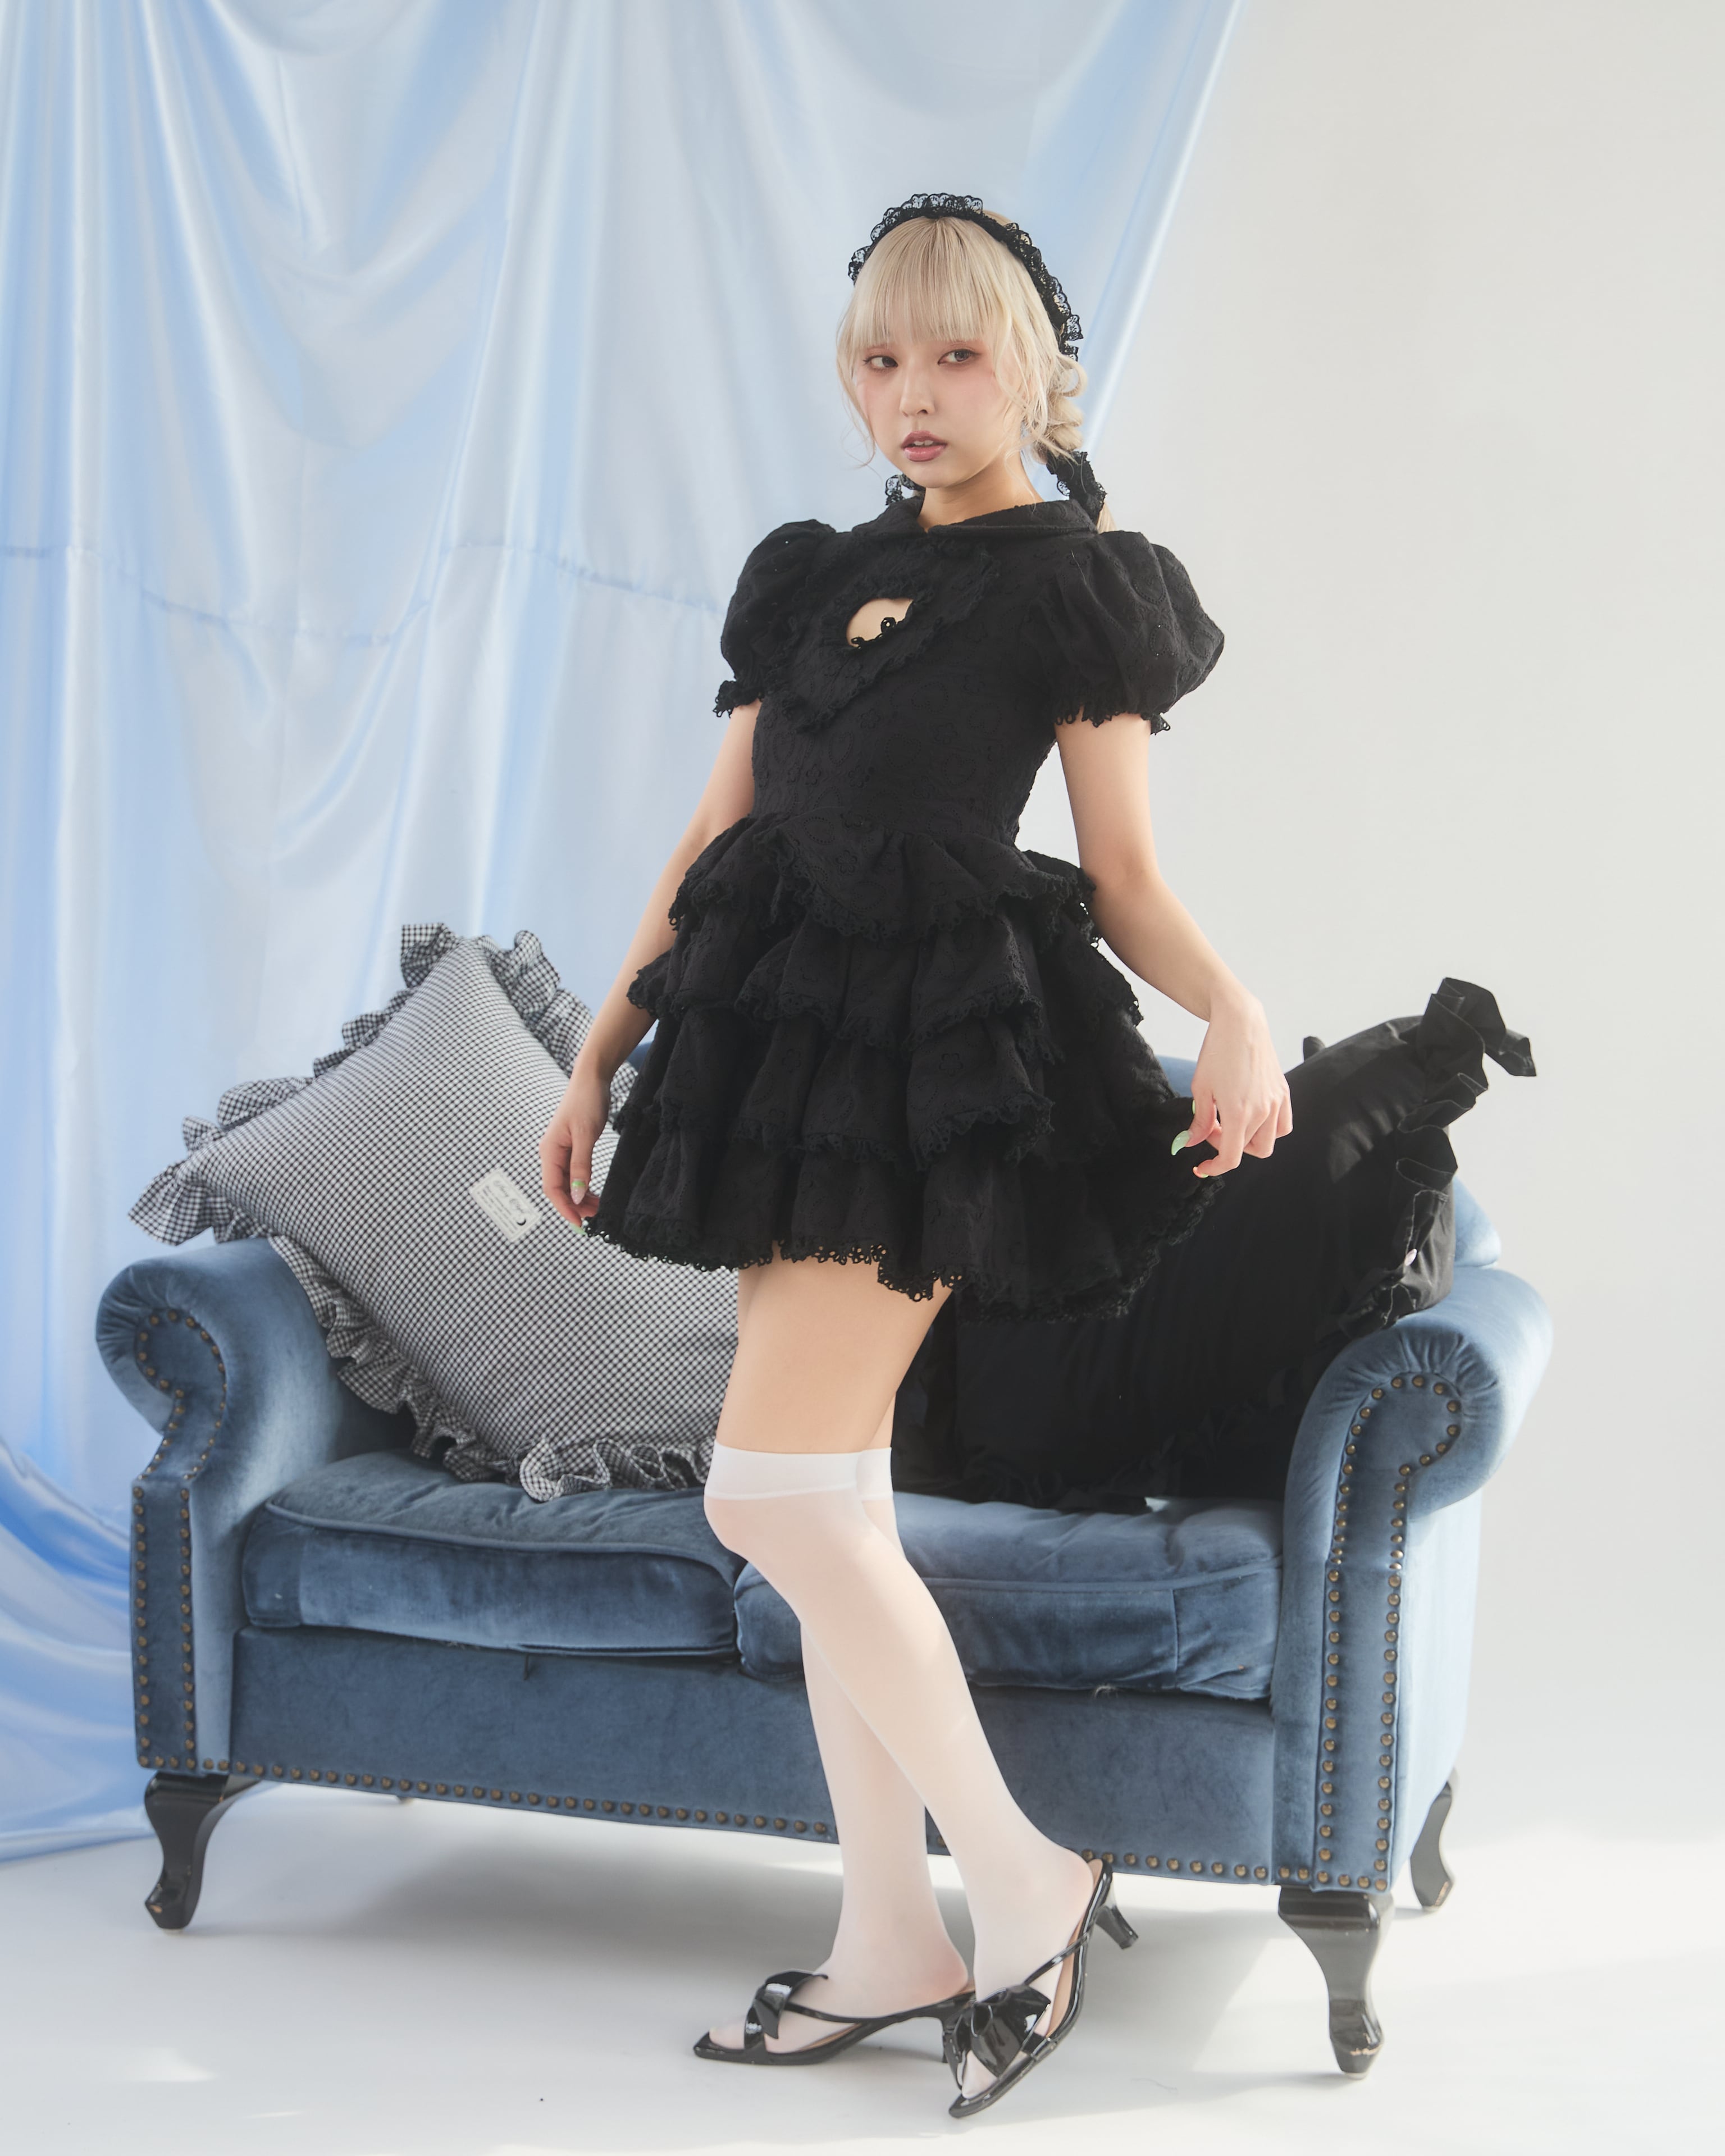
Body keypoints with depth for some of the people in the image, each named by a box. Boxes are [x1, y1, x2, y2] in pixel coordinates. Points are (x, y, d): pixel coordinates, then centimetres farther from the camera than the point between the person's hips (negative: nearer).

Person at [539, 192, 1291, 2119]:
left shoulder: (1079, 588, 0)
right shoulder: (809, 579, 17)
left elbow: (1126, 880, -3)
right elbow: (710, 847, 18)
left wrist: (1230, 1007, -22)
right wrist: (596, 1059, 17)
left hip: (941, 1055, -7)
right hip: (784, 1032, 7)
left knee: (773, 1494, -15)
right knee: (829, 1518, 7)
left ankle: (1026, 1880, 0)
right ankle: (890, 1944, 17)